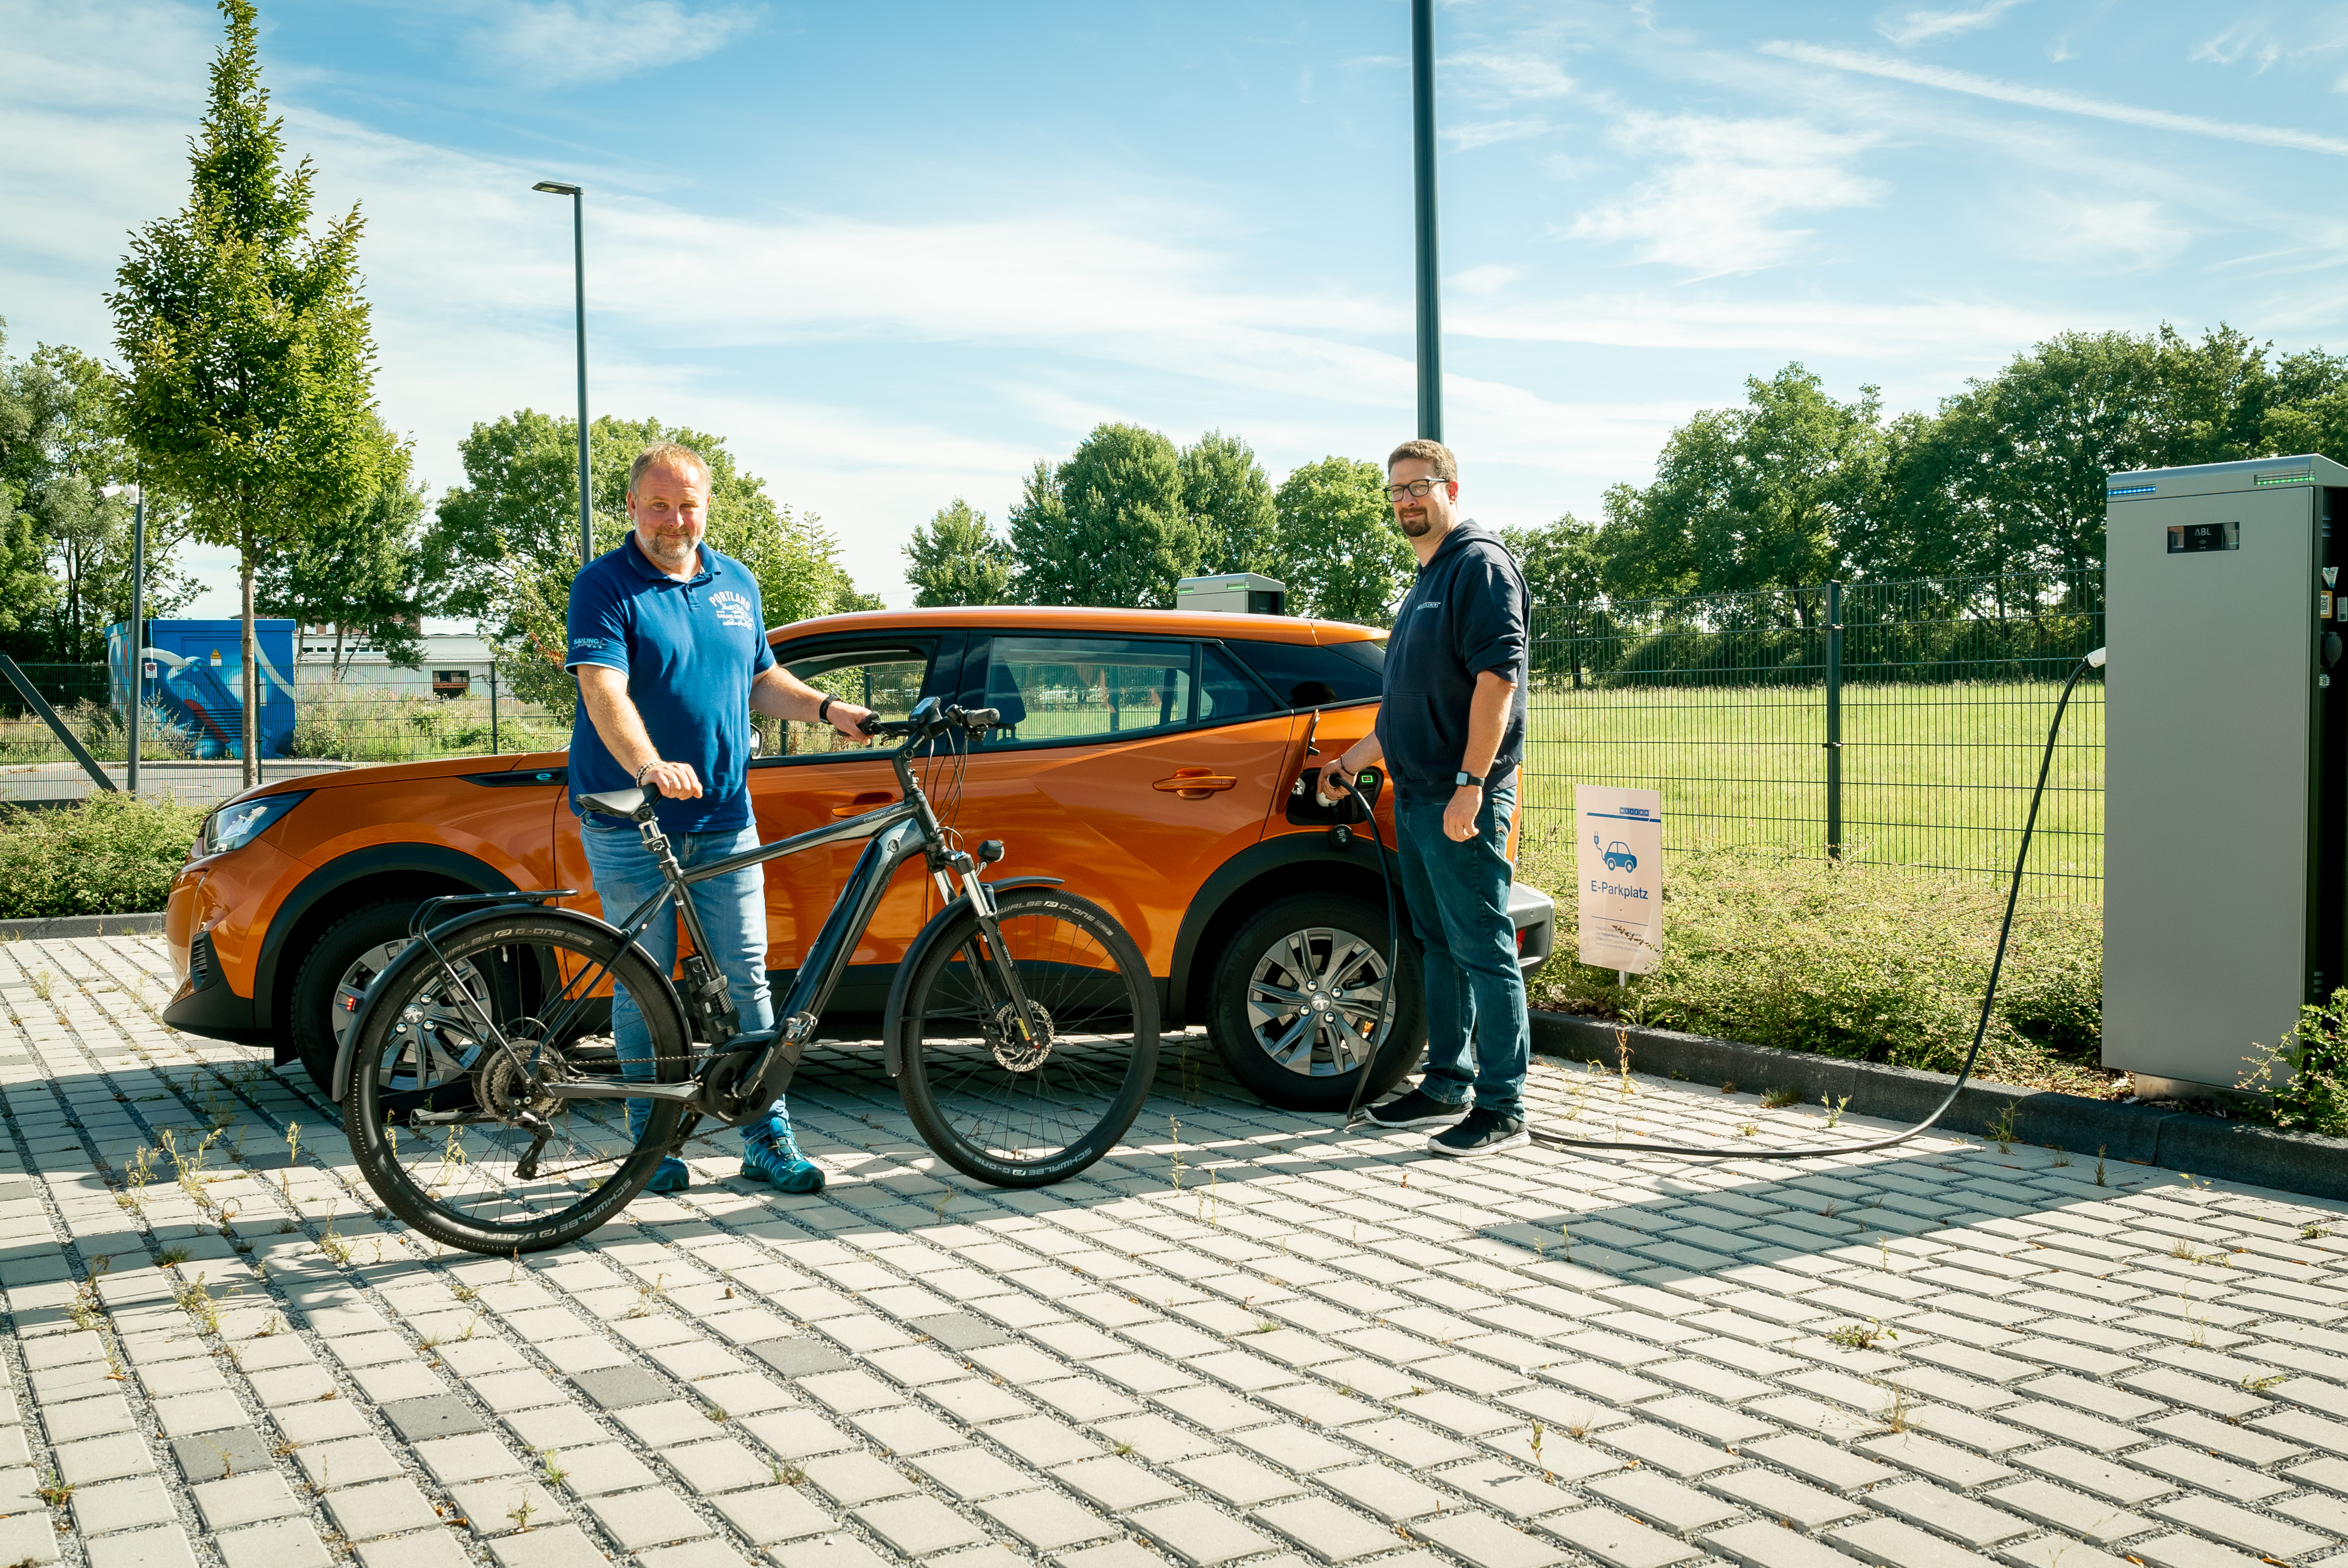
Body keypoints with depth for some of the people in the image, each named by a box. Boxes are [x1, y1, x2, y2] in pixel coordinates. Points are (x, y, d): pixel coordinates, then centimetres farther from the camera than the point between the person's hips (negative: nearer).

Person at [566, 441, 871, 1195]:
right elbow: (604, 691, -20)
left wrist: (826, 707, 4)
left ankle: (770, 1138, 12)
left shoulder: (737, 583, 12)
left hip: (724, 818, 4)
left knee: (747, 977, 4)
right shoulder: (605, 585, -6)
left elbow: (761, 679, 22)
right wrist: (649, 767, -37)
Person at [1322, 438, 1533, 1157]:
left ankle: (1503, 1109, -1)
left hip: (1461, 799, -10)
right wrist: (1351, 762, 29)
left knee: (1483, 949, -6)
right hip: (1415, 796, 10)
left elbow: (1497, 676, -20)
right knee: (1439, 945, 15)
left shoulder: (1480, 563, -10)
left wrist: (1470, 786, -24)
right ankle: (1446, 1085, 25)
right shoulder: (1427, 579, 20)